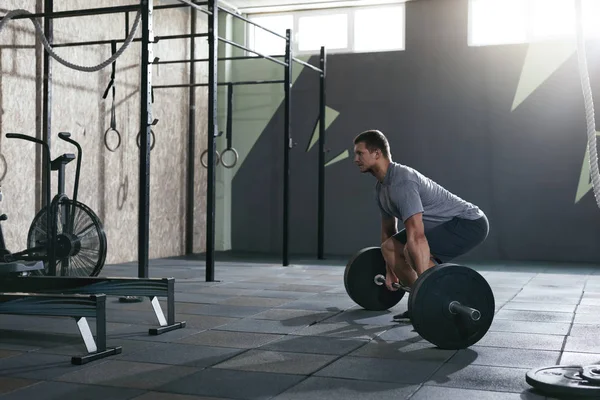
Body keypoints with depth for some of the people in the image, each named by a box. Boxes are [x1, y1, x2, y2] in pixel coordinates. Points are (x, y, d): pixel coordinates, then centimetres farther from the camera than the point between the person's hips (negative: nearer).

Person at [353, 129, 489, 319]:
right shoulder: (381, 187, 4)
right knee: (389, 248, 6)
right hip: (447, 224, 10)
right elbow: (388, 230, 16)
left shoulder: (402, 182, -28)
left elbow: (416, 237, -36)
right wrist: (389, 271, 21)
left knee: (412, 250, -27)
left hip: (470, 223, -10)